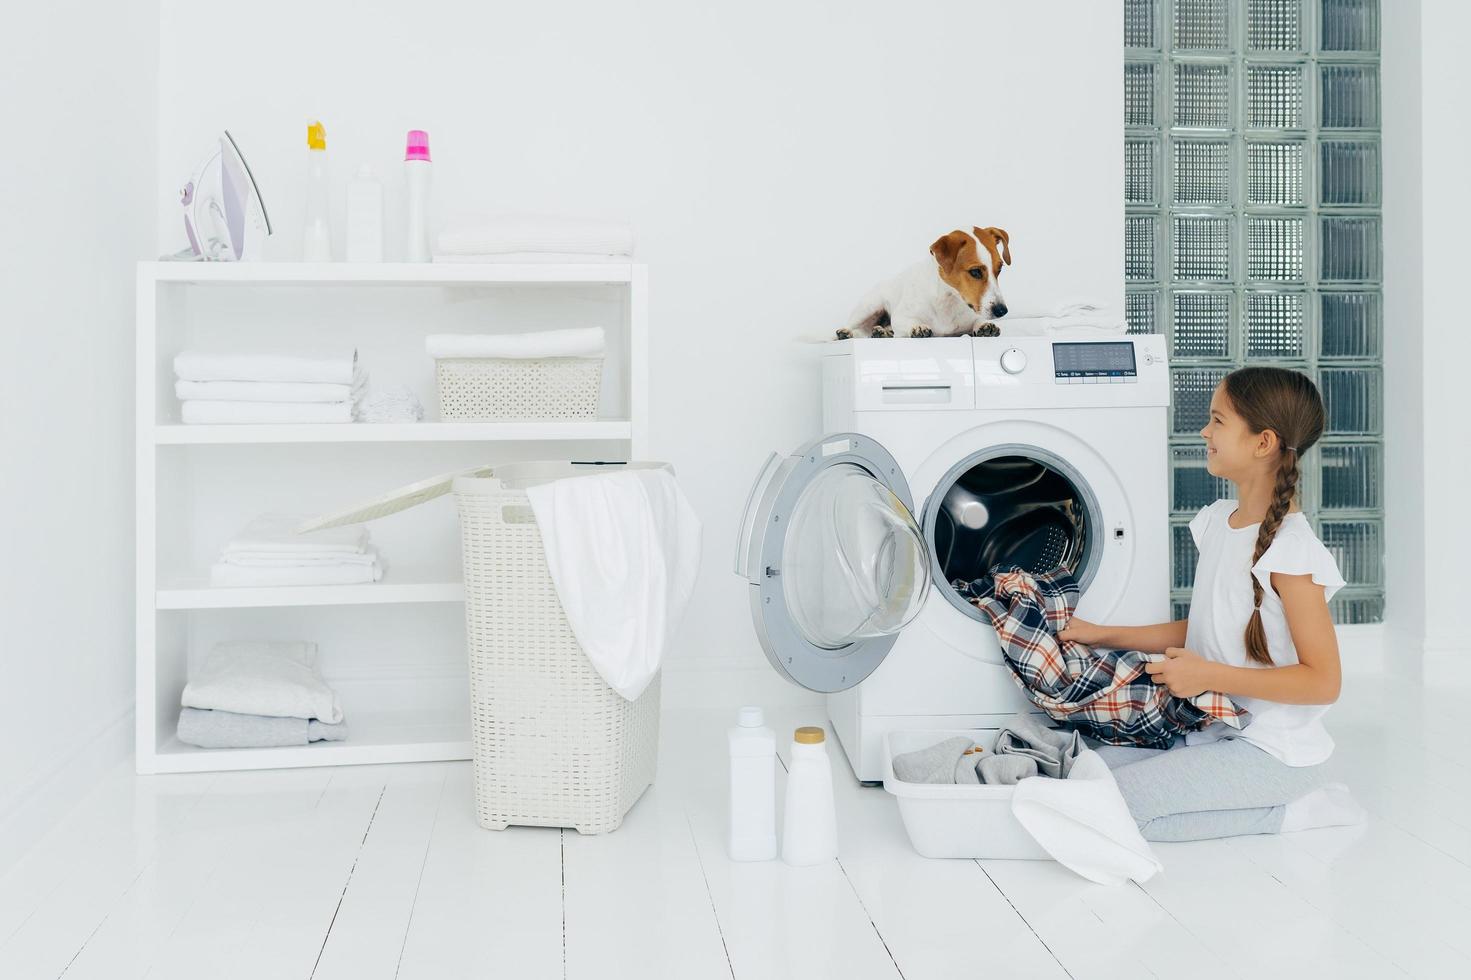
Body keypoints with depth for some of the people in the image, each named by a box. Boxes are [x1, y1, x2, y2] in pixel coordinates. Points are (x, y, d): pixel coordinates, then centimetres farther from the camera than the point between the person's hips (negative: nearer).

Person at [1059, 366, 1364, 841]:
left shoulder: (1291, 549, -19)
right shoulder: (1217, 521, 7)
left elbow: (1322, 681, -19)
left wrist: (1210, 676, -23)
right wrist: (1104, 635, 12)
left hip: (1270, 749, -9)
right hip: (1211, 729, 9)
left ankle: (1288, 808, -4)